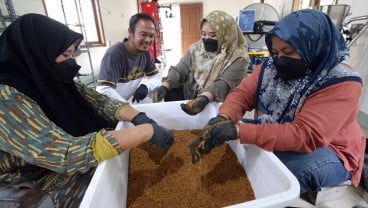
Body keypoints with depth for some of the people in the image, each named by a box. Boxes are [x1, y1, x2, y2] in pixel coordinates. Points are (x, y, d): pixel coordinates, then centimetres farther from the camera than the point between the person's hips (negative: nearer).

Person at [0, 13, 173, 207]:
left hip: (64, 166, 6)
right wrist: (148, 131, -38)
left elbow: (101, 101, -7)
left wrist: (139, 118, -26)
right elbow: (68, 153, -39)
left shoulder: (53, 81, -6)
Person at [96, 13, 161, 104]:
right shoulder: (114, 54, -22)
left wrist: (145, 86, -17)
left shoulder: (145, 51, -2)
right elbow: (103, 91, -30)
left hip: (135, 99, 6)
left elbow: (156, 76, 4)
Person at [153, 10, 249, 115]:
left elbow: (223, 85, -26)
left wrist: (204, 98, -45)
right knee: (170, 93, -17)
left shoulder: (238, 58, -13)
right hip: (189, 97, 4)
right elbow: (179, 70, -5)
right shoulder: (195, 49, 2)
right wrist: (164, 86, -24)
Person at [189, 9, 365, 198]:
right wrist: (223, 118, -34)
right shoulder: (271, 67, -7)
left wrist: (237, 130, -42)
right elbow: (242, 94, -11)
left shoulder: (341, 83, -24)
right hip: (272, 137, 5)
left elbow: (306, 136, -34)